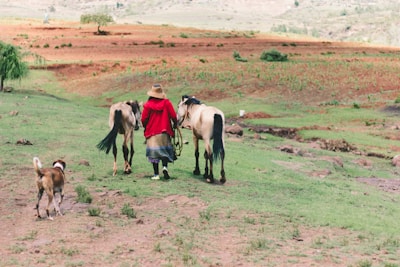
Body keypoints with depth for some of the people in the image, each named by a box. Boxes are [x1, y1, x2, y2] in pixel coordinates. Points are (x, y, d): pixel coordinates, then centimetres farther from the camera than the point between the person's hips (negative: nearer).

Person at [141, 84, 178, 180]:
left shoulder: (148, 105, -6)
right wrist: (175, 124, 15)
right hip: (165, 131, 1)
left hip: (152, 132, -1)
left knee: (154, 152, 4)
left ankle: (156, 174, 2)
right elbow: (173, 116, -5)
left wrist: (146, 127, 17)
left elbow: (143, 119, -4)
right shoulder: (166, 103, -4)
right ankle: (165, 166, -12)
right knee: (164, 150, 13)